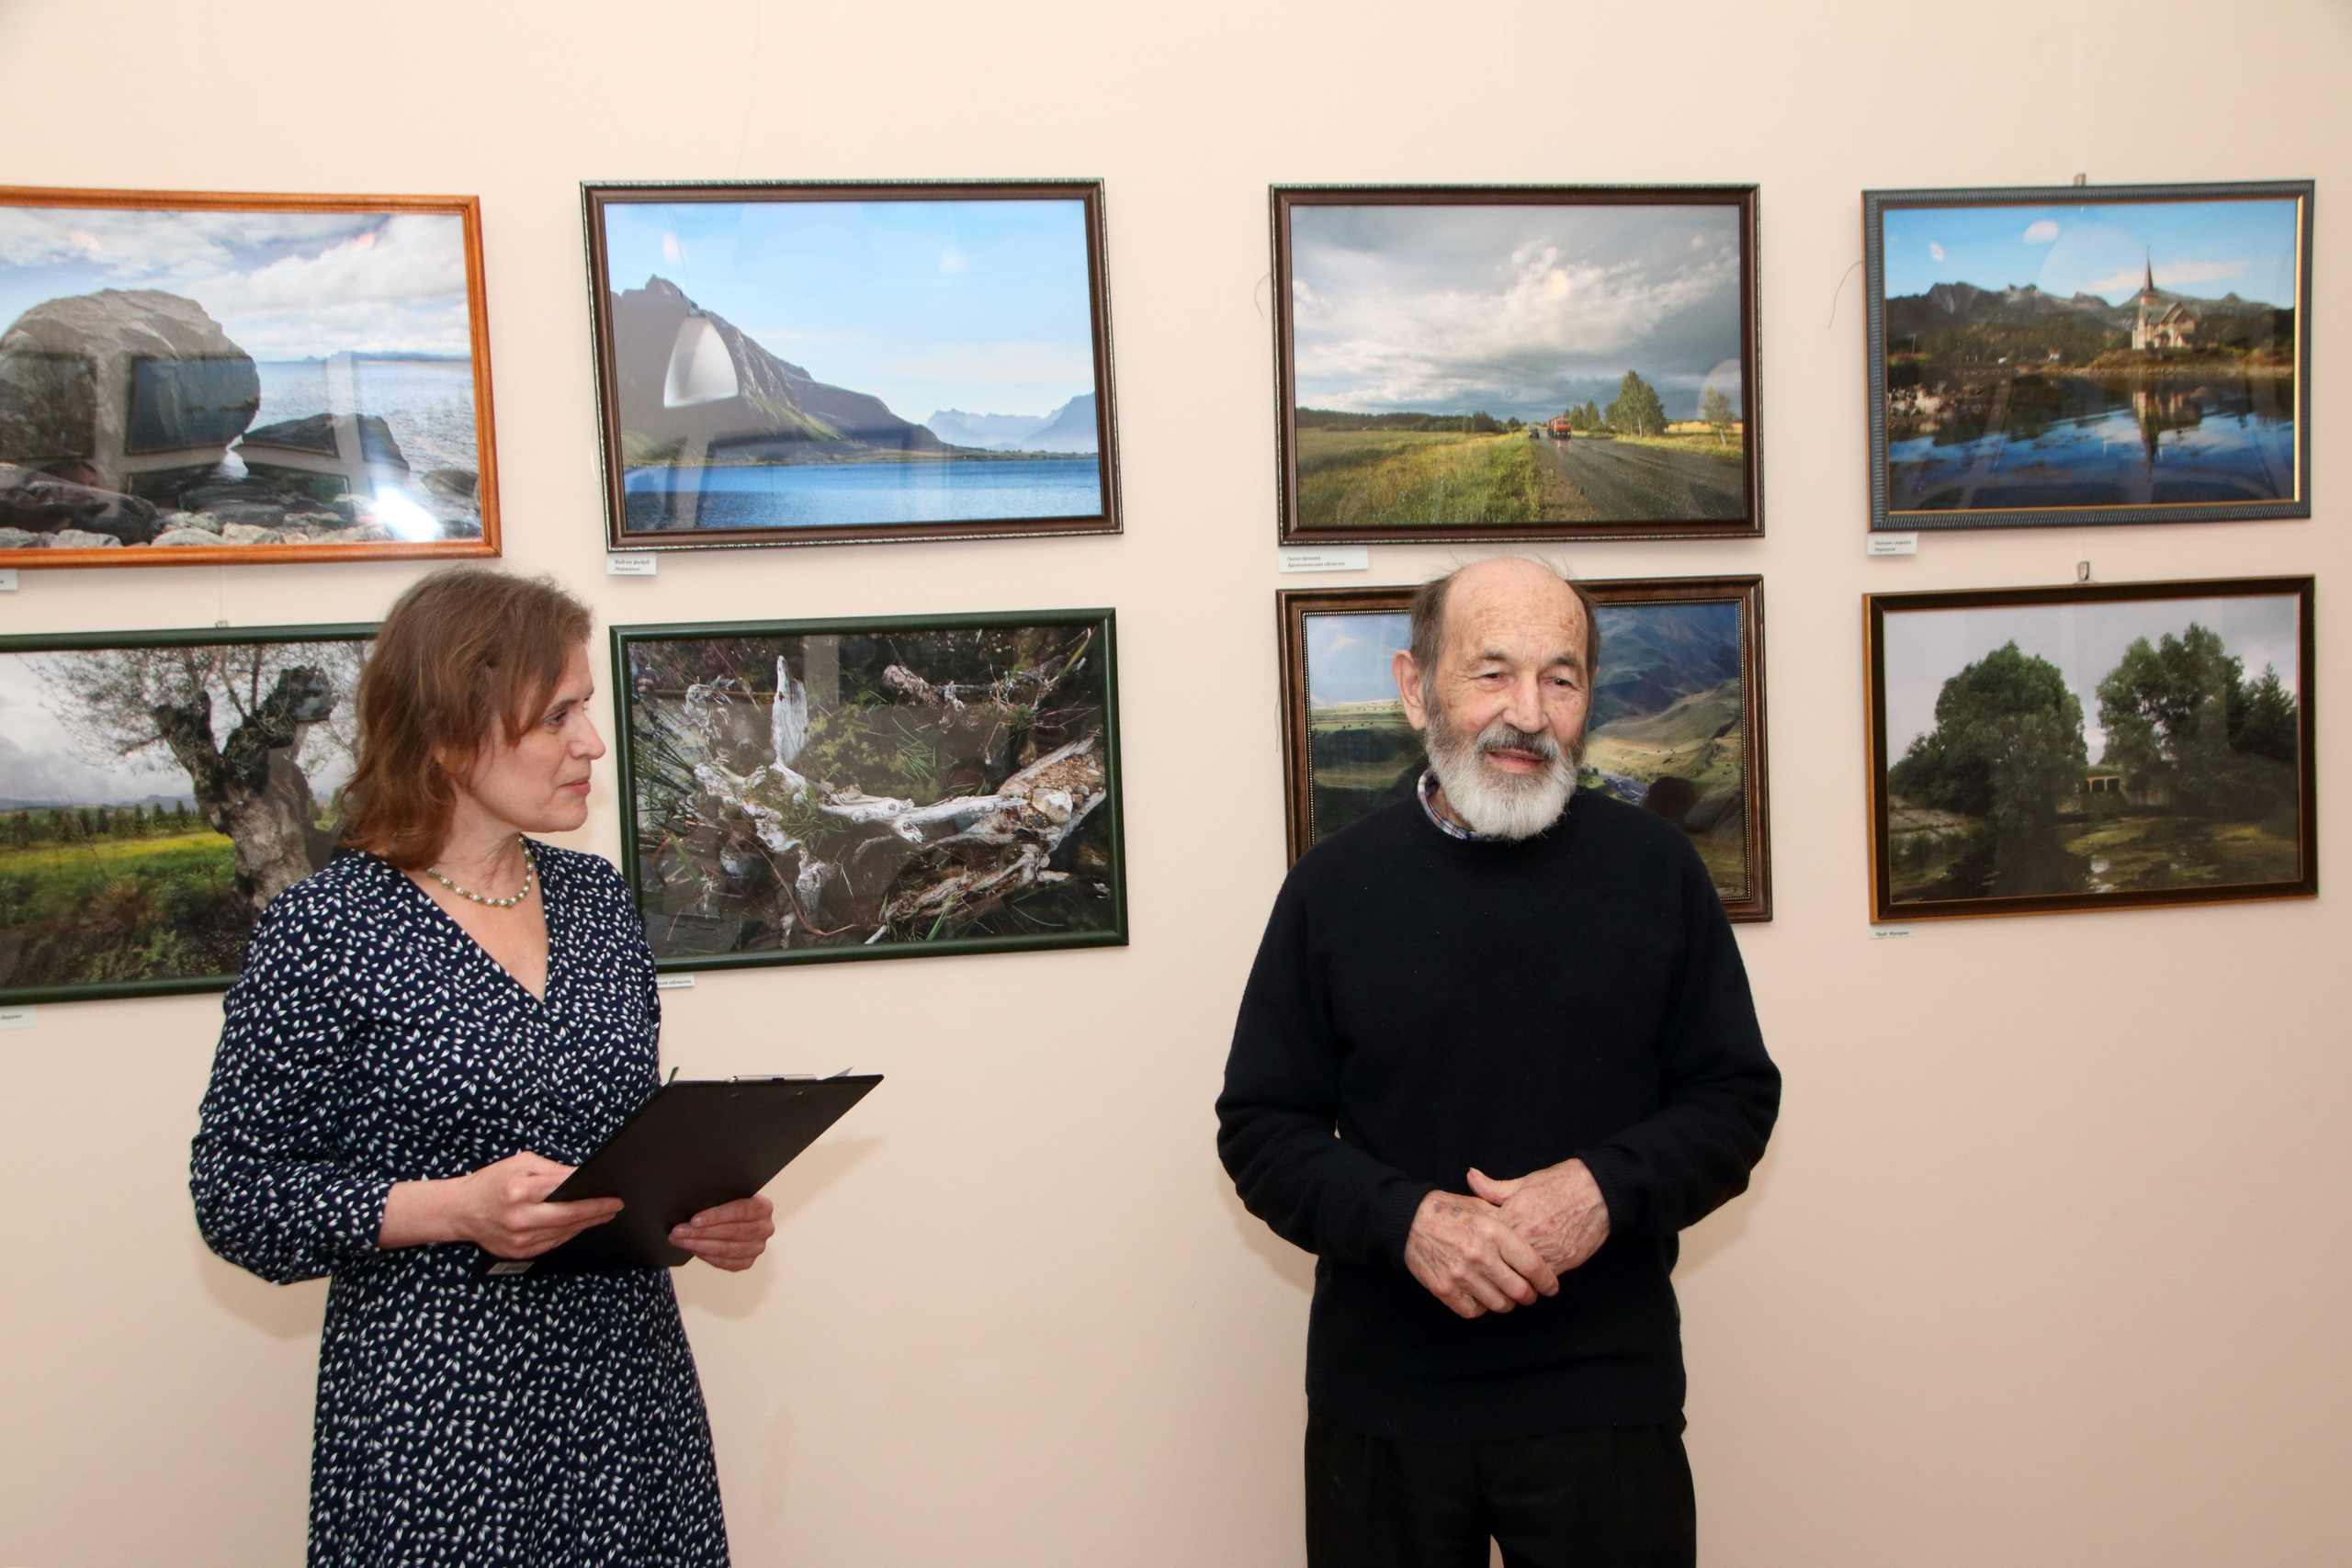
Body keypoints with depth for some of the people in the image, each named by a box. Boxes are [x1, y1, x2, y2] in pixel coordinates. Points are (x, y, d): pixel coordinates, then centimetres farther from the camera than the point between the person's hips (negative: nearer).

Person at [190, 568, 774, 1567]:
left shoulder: (597, 899, 6)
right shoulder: (322, 931, -10)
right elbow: (235, 1194, -8)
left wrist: (700, 1210, -3)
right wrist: (455, 1208, -21)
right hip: (437, 1418, -5)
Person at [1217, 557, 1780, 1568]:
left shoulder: (1655, 866, 0)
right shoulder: (1336, 883, -1)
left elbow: (1737, 1095, 4)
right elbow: (1259, 1128, 0)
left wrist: (1608, 1186, -15)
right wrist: (1404, 1218, -17)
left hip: (1608, 1400, 0)